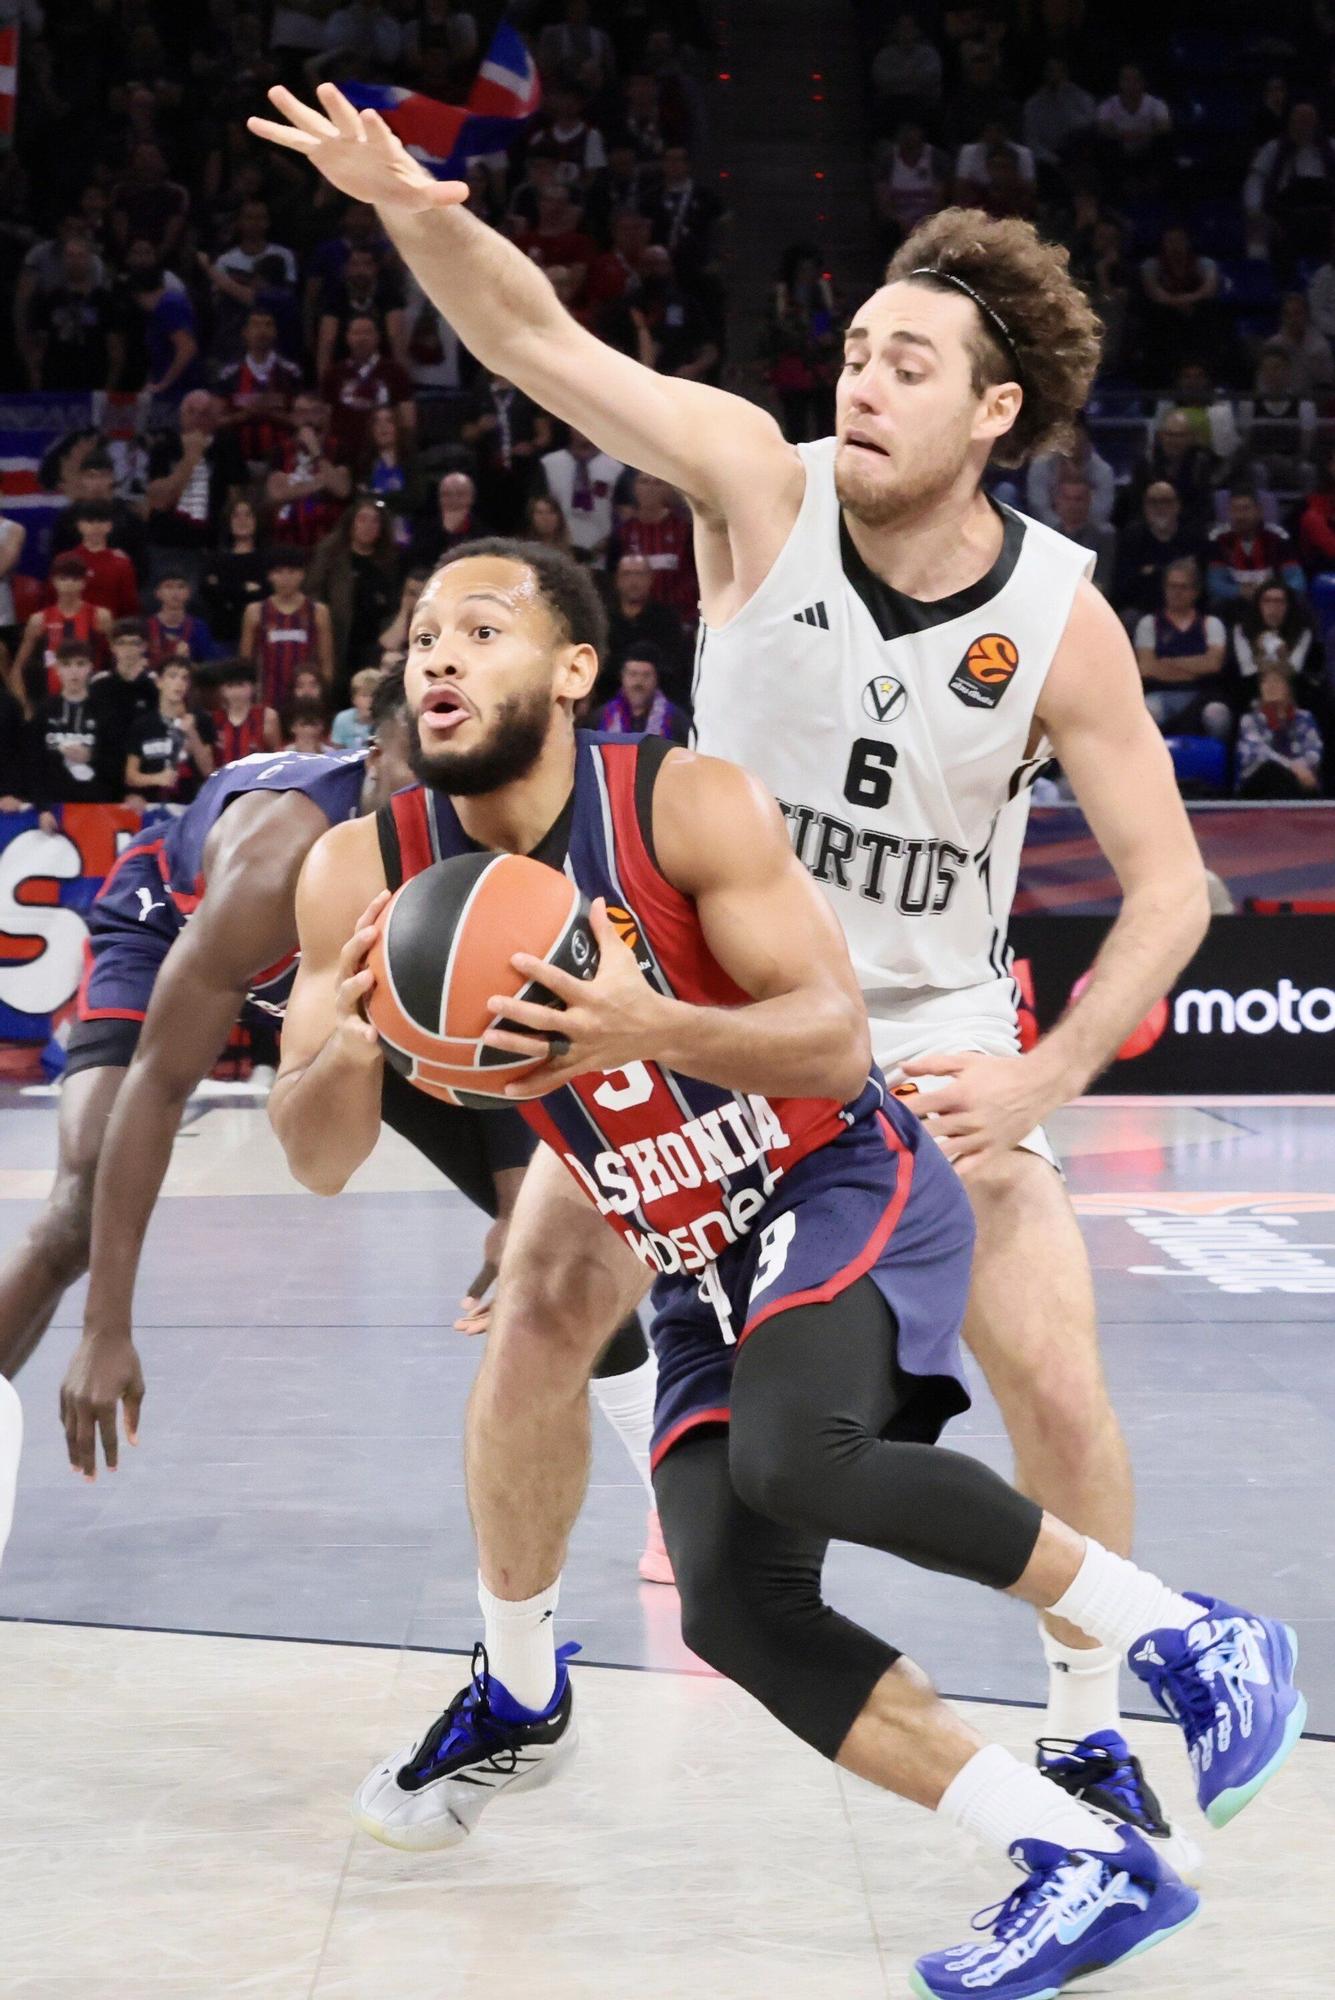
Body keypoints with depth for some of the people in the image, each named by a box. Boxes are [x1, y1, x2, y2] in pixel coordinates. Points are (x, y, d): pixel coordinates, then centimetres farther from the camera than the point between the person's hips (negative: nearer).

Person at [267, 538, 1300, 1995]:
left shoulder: (691, 806, -19)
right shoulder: (362, 874, -7)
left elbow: (837, 1043, -22)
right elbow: (318, 1164, -6)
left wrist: (644, 1025, -40)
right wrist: (345, 1052, -30)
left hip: (846, 1194, -5)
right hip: (699, 1269, 6)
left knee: (793, 1453, -35)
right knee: (734, 1607, -14)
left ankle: (1185, 1637, -17)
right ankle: (1088, 1871, -6)